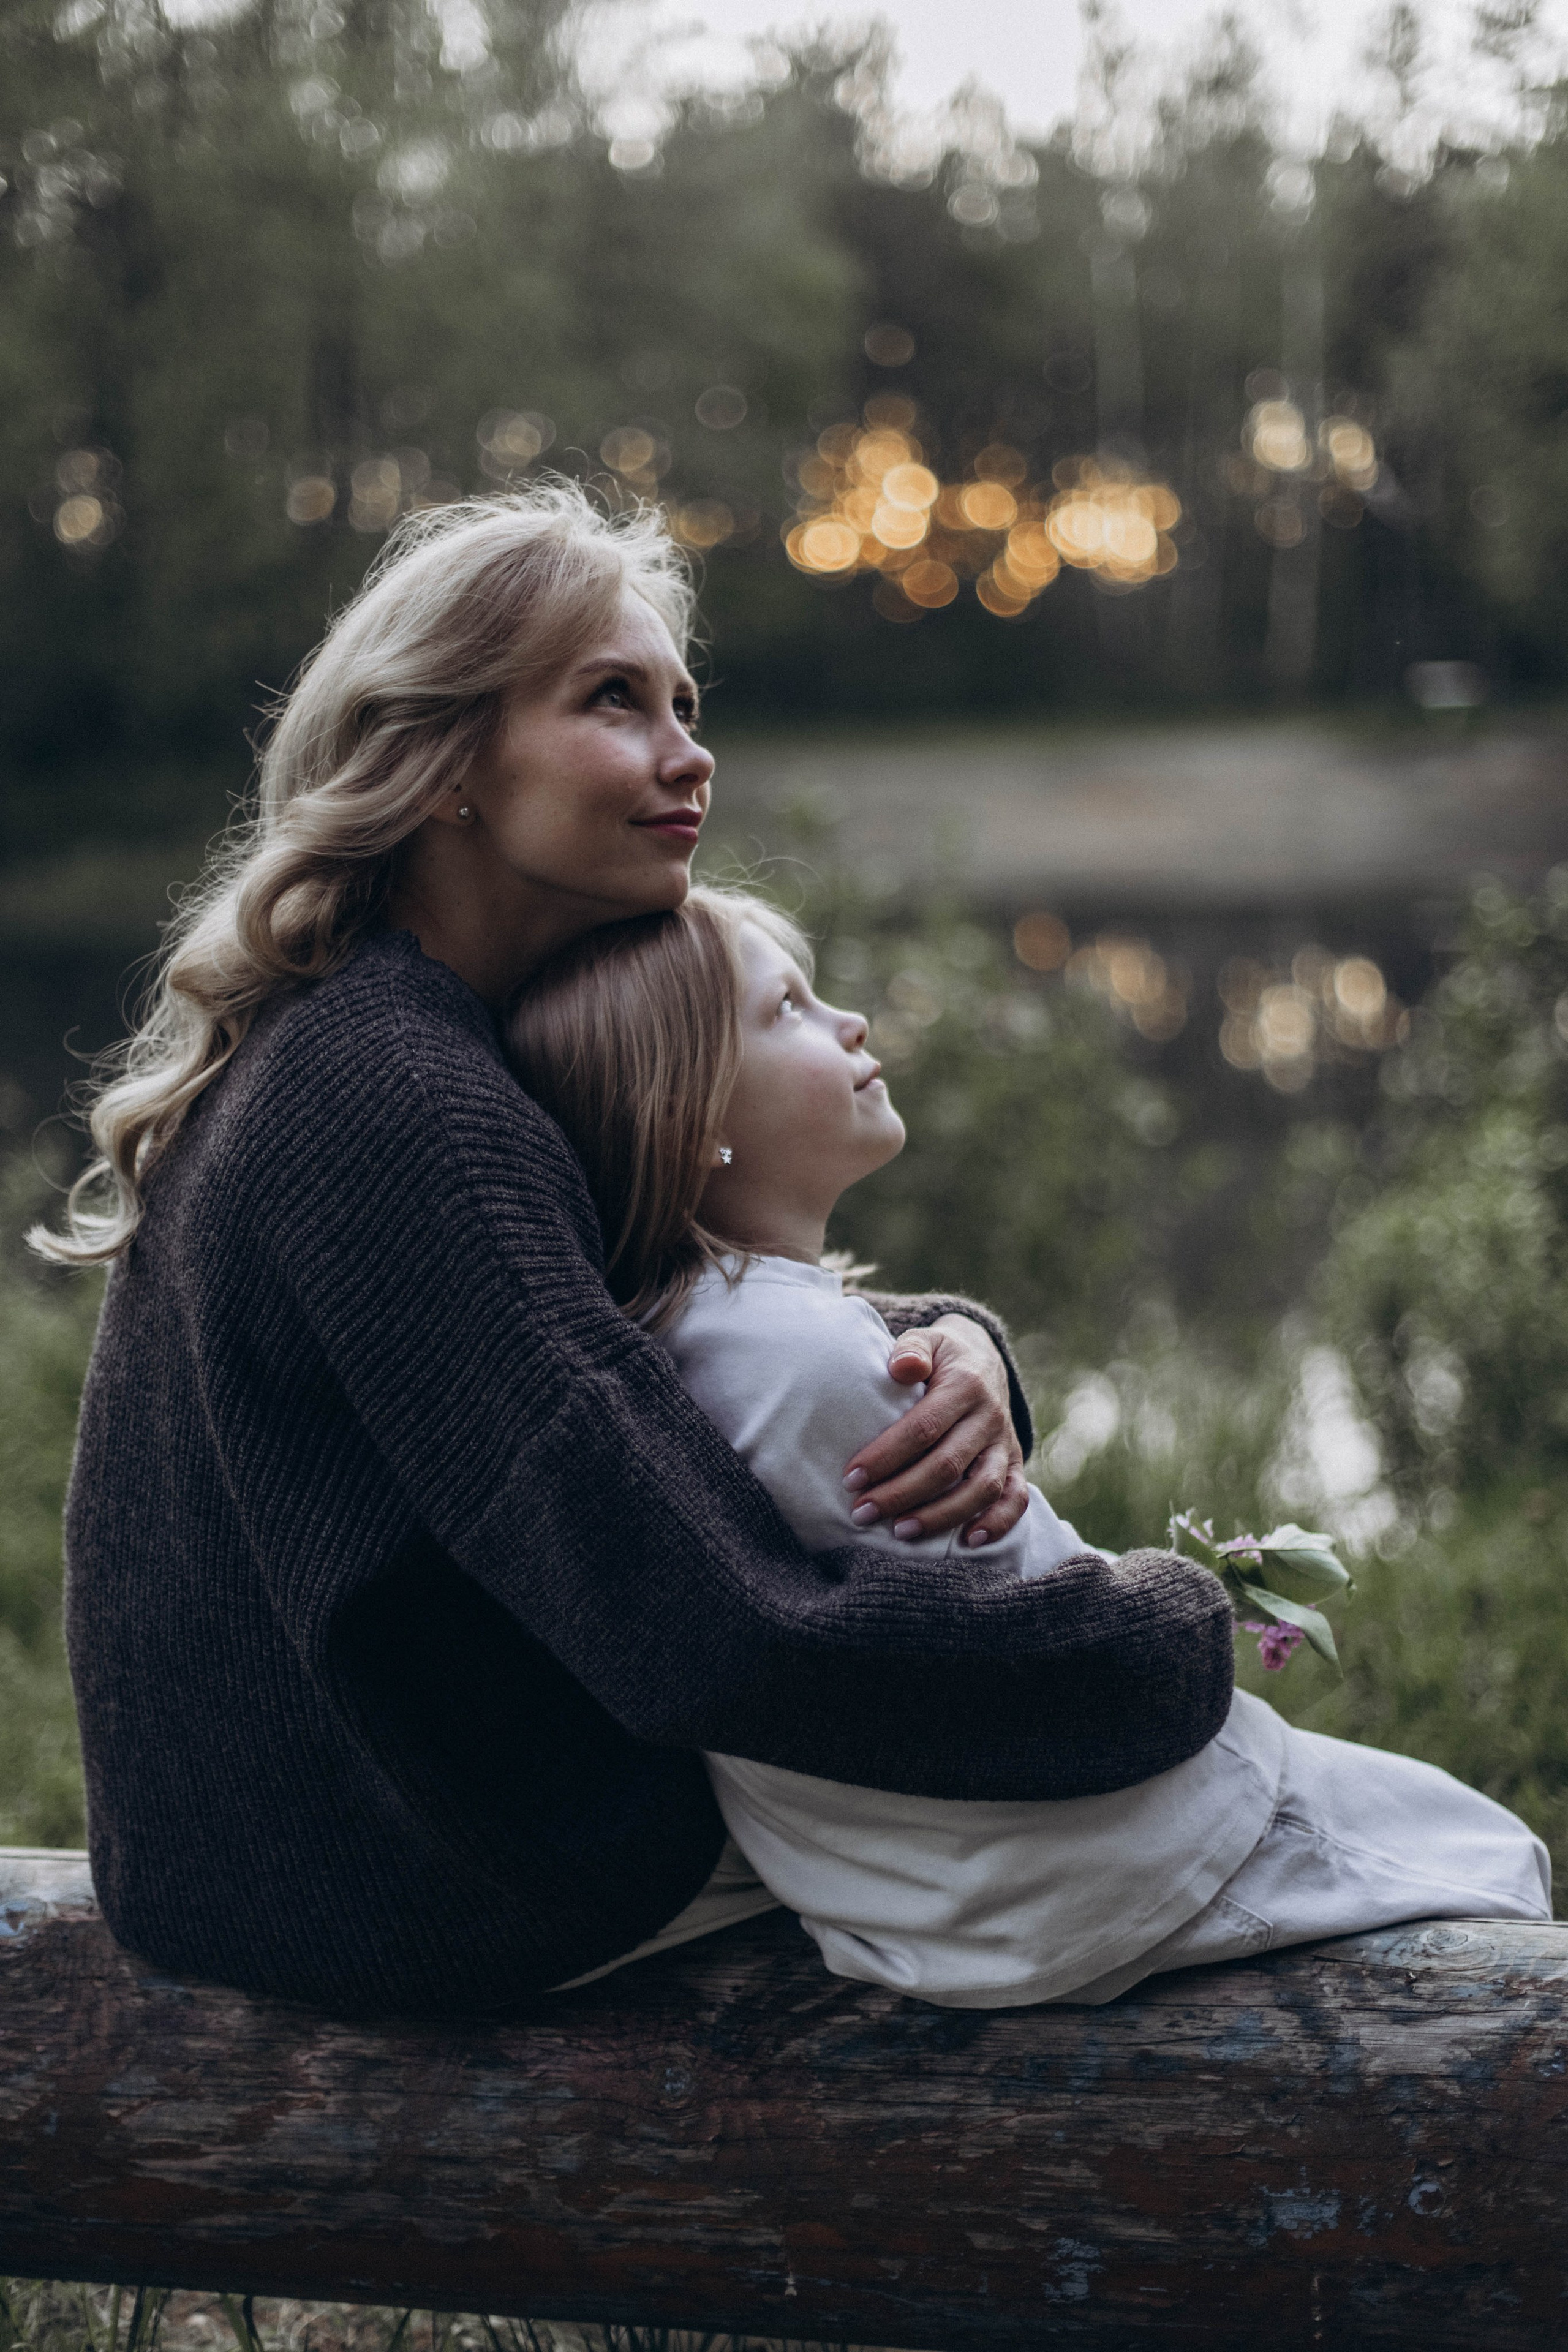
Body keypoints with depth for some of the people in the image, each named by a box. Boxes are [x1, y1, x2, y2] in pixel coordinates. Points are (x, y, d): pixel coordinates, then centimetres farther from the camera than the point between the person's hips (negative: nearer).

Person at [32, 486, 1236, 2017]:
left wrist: (947, 1349, -17)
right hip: (430, 1908, -9)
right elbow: (723, 1642, -35)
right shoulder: (398, 1110, -29)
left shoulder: (340, 1048, 4)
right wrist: (1180, 1634, -23)